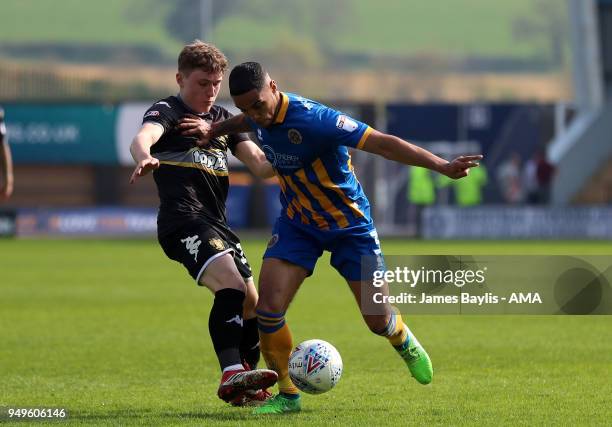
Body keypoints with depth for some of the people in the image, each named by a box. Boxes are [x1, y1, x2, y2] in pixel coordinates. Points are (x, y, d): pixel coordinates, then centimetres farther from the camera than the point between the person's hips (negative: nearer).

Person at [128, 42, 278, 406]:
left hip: (216, 223, 9)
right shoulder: (168, 112, 1)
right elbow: (143, 137, -22)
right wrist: (145, 157, -47)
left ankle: (246, 388, 27)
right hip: (184, 221, -8)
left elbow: (260, 163, 15)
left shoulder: (223, 119, 22)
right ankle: (232, 374, -39)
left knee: (252, 301, 11)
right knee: (231, 284, -28)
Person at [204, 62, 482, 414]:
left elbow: (382, 143, -35)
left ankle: (404, 342, 39)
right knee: (269, 309, -14)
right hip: (296, 223, 5)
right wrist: (216, 129, 13)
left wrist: (442, 166, -40)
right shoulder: (261, 117, -11)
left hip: (349, 224, -4)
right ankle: (288, 395, 4)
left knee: (378, 319, 0)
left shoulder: (312, 119, -33)